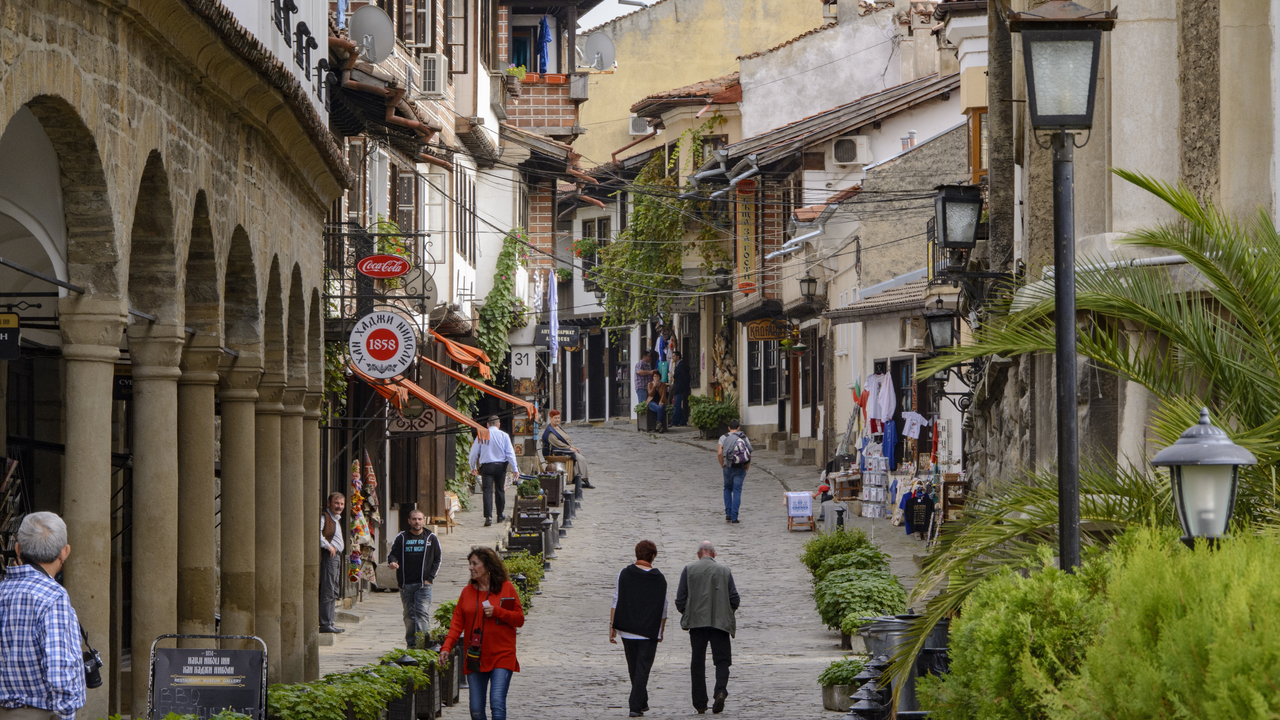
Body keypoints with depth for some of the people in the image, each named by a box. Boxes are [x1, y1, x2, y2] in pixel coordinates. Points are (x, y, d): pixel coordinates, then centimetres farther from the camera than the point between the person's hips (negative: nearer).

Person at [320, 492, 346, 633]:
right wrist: (328, 546, -21)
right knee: (327, 592, -10)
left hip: (337, 556, 10)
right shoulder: (324, 517, -9)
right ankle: (325, 624, -10)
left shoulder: (337, 519, 21)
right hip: (328, 557, -10)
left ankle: (329, 623, 17)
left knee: (333, 593, 12)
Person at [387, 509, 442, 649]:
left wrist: (430, 578, -1)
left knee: (422, 613, -13)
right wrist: (392, 561, -21)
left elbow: (437, 560, 10)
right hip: (405, 584, 2)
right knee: (409, 615, 6)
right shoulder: (401, 538, 8)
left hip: (423, 584, -2)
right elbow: (393, 553, 4)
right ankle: (410, 644, 13)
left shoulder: (431, 538, 7)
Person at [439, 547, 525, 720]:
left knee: (497, 704, -16)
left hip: (501, 657, -4)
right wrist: (446, 647, -9)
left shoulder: (506, 588, -1)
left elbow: (519, 619, 0)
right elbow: (457, 623, 5)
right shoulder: (467, 591, 8)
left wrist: (497, 612, -15)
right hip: (475, 659, 4)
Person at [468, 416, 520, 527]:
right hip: (501, 466, 1)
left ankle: (488, 517, -21)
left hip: (486, 466, -1)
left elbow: (474, 453, 6)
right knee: (500, 490, 15)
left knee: (488, 491, -7)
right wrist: (515, 469, 1)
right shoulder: (504, 436, 1)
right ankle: (500, 515, 27)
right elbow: (510, 453, -2)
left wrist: (473, 468, 20)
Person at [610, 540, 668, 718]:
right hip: (650, 631, -1)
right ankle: (636, 706, -9)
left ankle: (642, 703, 28)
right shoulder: (659, 579, -2)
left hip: (627, 630, 1)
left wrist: (612, 626, -2)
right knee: (643, 668, 0)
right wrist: (661, 631, 15)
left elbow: (616, 602, -5)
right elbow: (663, 608, 3)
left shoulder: (624, 574, -2)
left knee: (633, 668, 15)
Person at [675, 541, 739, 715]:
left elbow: (680, 599, -1)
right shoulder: (724, 571, 4)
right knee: (722, 660, 5)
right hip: (720, 623, 0)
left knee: (698, 663, 6)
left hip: (696, 622, 0)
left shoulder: (689, 570, 2)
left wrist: (686, 615, 18)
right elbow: (734, 599, 2)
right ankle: (721, 690, -21)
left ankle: (700, 703, 5)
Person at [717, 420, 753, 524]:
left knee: (727, 489, 20)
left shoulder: (723, 438, 2)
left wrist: (722, 466, 3)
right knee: (737, 492, 5)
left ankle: (728, 514, 12)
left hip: (728, 468, 0)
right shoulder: (744, 438, 4)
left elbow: (719, 453, -9)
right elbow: (749, 456, 1)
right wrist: (746, 469, 10)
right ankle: (734, 517, 0)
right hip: (740, 468, 0)